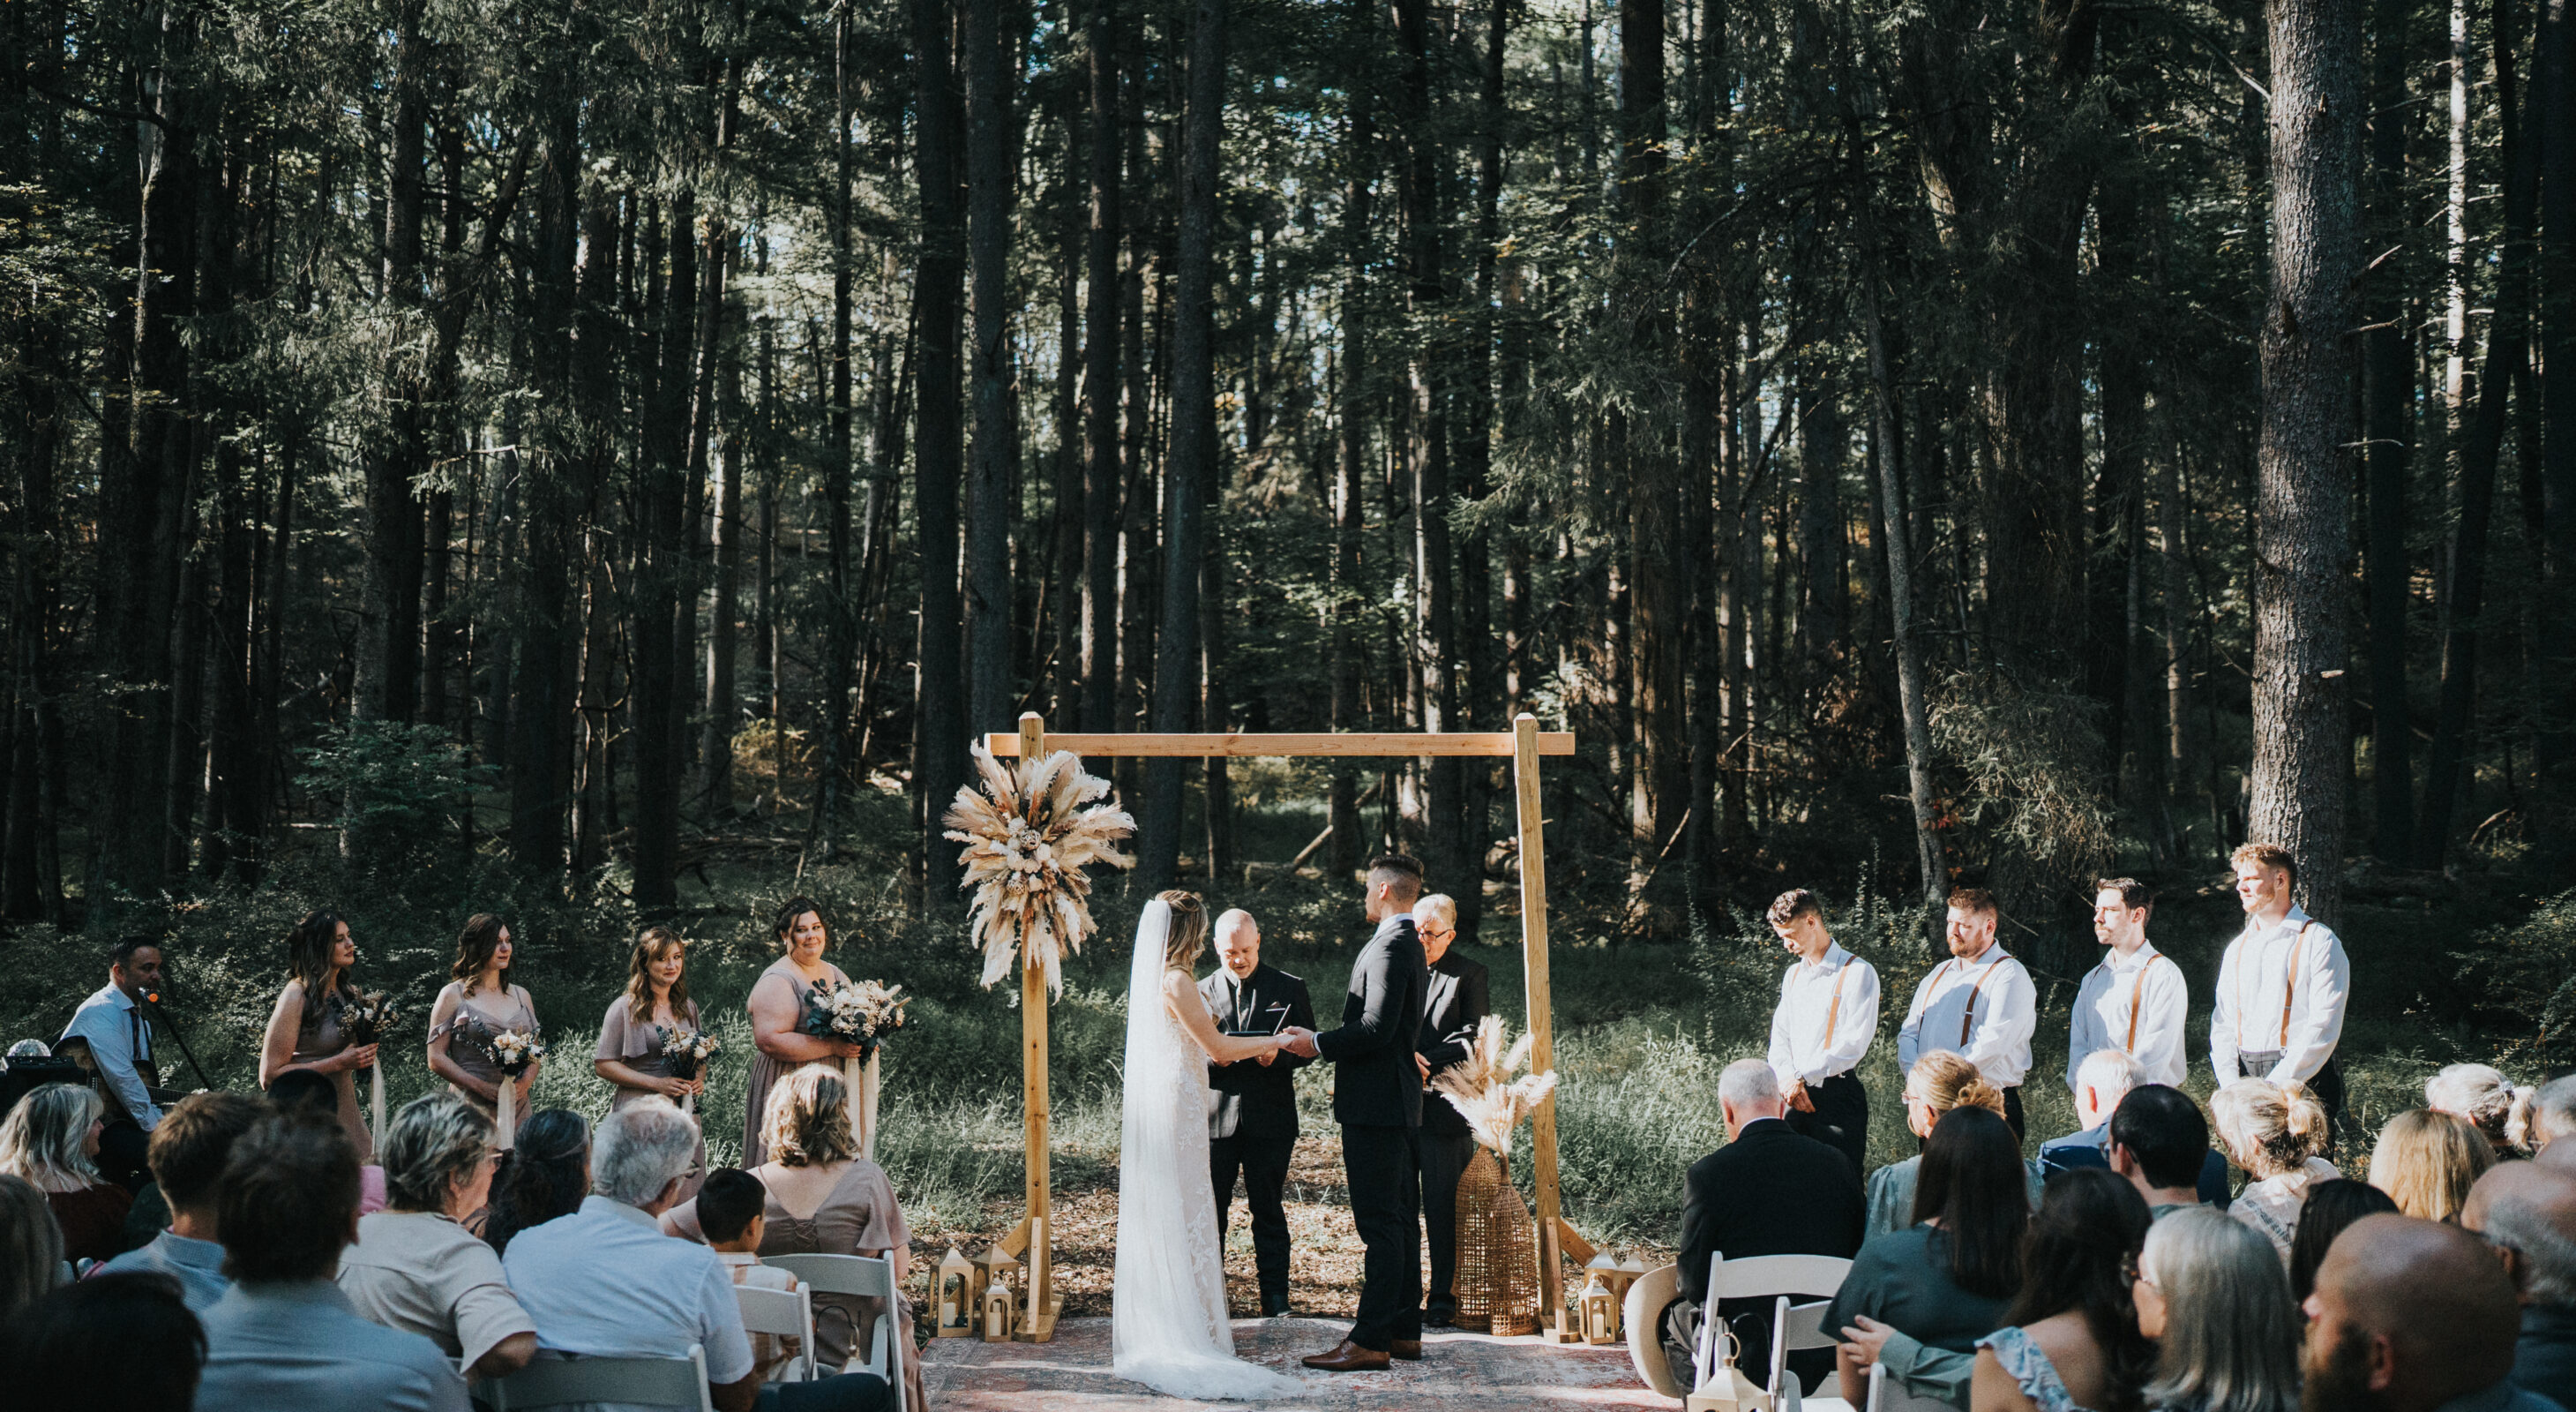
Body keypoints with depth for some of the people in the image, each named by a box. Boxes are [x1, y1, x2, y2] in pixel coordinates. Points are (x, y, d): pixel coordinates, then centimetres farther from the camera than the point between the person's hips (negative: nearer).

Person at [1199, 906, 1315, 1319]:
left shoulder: (1289, 988, 7)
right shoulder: (1201, 991, 10)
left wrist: (1278, 1054, -15)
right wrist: (1211, 1057, -13)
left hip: (1270, 1119, -1)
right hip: (1215, 1117, 1)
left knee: (1269, 1211, 4)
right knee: (1208, 1211, 3)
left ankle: (1275, 1297, 10)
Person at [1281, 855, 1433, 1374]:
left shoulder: (1390, 946, -15)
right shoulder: (1410, 945, 18)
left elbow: (1376, 1027, -23)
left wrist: (1319, 1043, -11)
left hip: (1375, 1105, -11)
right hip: (1400, 1103, 11)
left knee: (1381, 1224, -9)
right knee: (1400, 1220, 13)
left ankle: (1370, 1340, -9)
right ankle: (1404, 1331, 18)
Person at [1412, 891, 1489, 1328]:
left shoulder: (1469, 975, 3)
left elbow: (1473, 1040, -3)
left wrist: (1425, 1062, -15)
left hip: (1445, 1107, -3)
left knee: (1445, 1206, -2)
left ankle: (1444, 1297, 6)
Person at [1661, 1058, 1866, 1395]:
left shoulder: (1707, 1174, -15)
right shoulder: (1838, 1163, -3)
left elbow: (1695, 1282, -10)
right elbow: (1855, 1258, 6)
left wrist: (1680, 1270, 13)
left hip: (1744, 1354, -4)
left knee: (1672, 1316, 24)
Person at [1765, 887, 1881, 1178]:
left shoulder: (1858, 973, -4)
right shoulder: (1792, 975, 19)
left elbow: (1854, 1044, -12)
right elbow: (1780, 1037, 14)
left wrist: (1801, 1077, -14)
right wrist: (1788, 1079, -6)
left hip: (1838, 1096, -6)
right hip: (1796, 1098, 6)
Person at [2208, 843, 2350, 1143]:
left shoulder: (2318, 941, -2)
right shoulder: (2238, 948, 17)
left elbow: (2324, 1027, -10)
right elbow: (2222, 1024, 14)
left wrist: (2276, 1084, -15)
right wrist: (2230, 1084, -3)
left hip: (2302, 1078, -5)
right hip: (2245, 1081, 5)